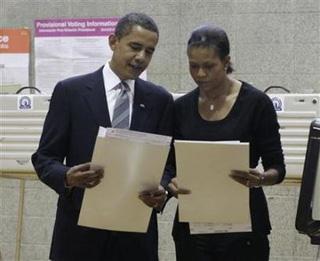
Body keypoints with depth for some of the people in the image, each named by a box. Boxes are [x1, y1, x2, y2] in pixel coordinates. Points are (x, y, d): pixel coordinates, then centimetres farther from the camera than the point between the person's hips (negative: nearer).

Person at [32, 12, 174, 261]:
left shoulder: (160, 99, 6)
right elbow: (44, 157, -1)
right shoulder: (70, 91, -2)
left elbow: (167, 161, 7)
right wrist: (67, 177, -23)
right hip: (81, 230, -2)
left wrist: (161, 190, -14)